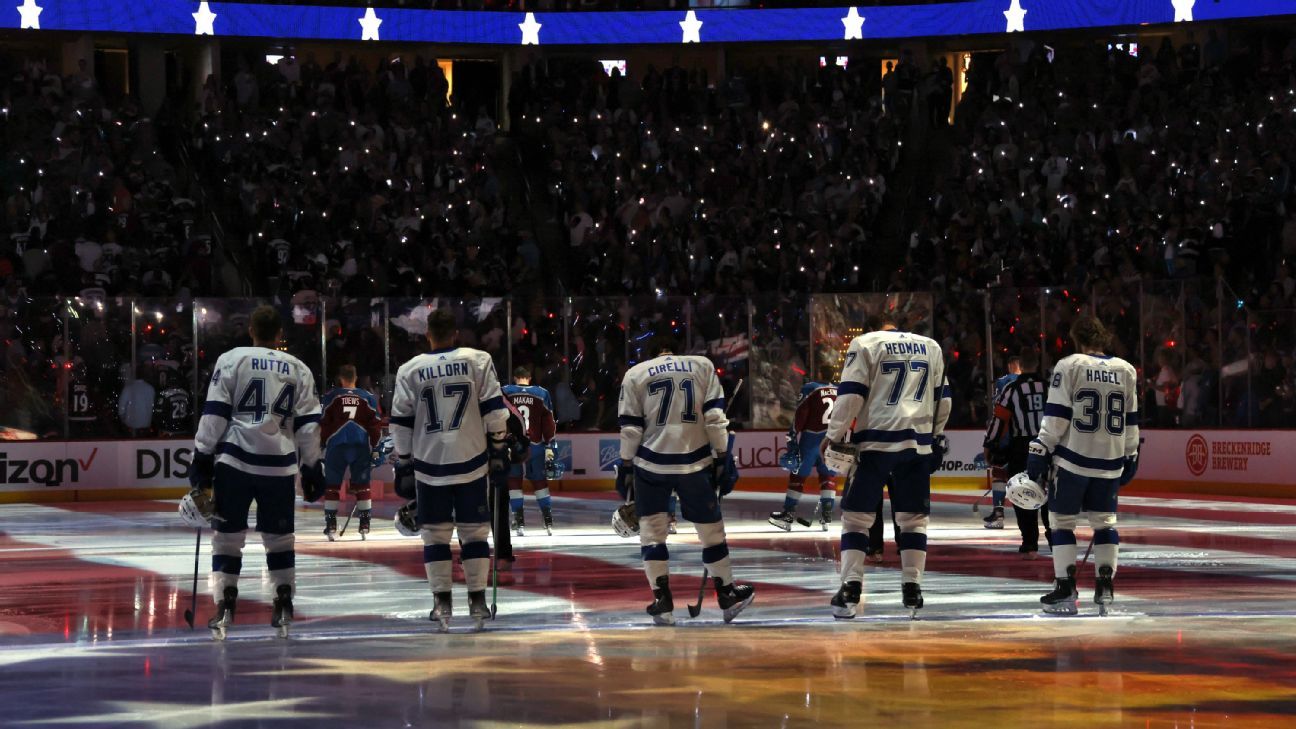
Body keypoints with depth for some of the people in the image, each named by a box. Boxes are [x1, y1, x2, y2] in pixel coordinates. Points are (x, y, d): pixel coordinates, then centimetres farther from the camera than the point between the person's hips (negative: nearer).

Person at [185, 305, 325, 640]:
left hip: (234, 461, -2)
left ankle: (225, 607, -2)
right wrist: (312, 470, 14)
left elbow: (214, 414, -3)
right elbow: (308, 425, 8)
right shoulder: (298, 370, 10)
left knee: (228, 535, 4)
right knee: (279, 537, 14)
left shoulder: (231, 360, 3)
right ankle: (284, 608, 15)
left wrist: (202, 459, 0)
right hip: (279, 466, 2)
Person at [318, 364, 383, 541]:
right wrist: (375, 449, 8)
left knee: (332, 486, 5)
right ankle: (364, 526, 5)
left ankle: (331, 526, 0)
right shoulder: (368, 397, 8)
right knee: (362, 486, 9)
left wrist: (323, 445, 10)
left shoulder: (330, 396, 4)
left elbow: (324, 424, 2)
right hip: (361, 446, 1)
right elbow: (376, 425, 5)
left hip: (336, 445, -1)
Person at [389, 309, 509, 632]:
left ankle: (442, 602, 4)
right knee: (474, 531, 7)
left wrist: (403, 466, 10)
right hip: (471, 462, 0)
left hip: (429, 464, 0)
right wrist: (499, 448, 7)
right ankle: (477, 600, 6)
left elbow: (401, 423, 3)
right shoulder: (478, 361, -1)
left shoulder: (410, 370, 0)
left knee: (435, 533, 8)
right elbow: (493, 410, -3)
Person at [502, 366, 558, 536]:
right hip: (535, 446, 1)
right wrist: (549, 447, 6)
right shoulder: (542, 394, 5)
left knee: (513, 482, 8)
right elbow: (549, 423, 3)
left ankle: (519, 522, 0)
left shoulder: (504, 392, 2)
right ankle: (548, 521, 7)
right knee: (540, 482, 12)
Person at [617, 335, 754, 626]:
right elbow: (715, 415, 0)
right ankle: (728, 595, 22)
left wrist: (625, 467, 7)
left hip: (652, 462, 0)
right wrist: (723, 458, 3)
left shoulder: (635, 374, 6)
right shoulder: (703, 366, 8)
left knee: (651, 528, 9)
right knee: (711, 527, 13)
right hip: (695, 462, 1)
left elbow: (630, 427, 1)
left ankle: (662, 601, 1)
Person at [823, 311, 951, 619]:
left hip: (873, 442, -3)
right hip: (917, 443, 3)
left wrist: (835, 436, -3)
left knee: (857, 515, 3)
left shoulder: (865, 343, 1)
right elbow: (942, 399, 17)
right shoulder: (931, 347, 15)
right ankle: (912, 588, 6)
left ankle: (850, 589, -5)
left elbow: (851, 395, -7)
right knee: (913, 518, 11)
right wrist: (936, 437, 27)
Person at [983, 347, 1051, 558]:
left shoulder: (1011, 389, -6)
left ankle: (1030, 544, -3)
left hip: (1021, 448, -3)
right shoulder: (1049, 387, 4)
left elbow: (999, 419, -8)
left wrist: (989, 445, 0)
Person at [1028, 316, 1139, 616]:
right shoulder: (1126, 370, 8)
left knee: (1063, 520, 5)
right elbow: (1131, 420, 12)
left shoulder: (1069, 366, -4)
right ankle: (1105, 584, 7)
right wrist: (1130, 457, 21)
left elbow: (1056, 416, -9)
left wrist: (1040, 451, -6)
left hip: (1073, 459, -4)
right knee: (1104, 520, 15)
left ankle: (1065, 589, 1)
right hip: (1110, 461, 4)